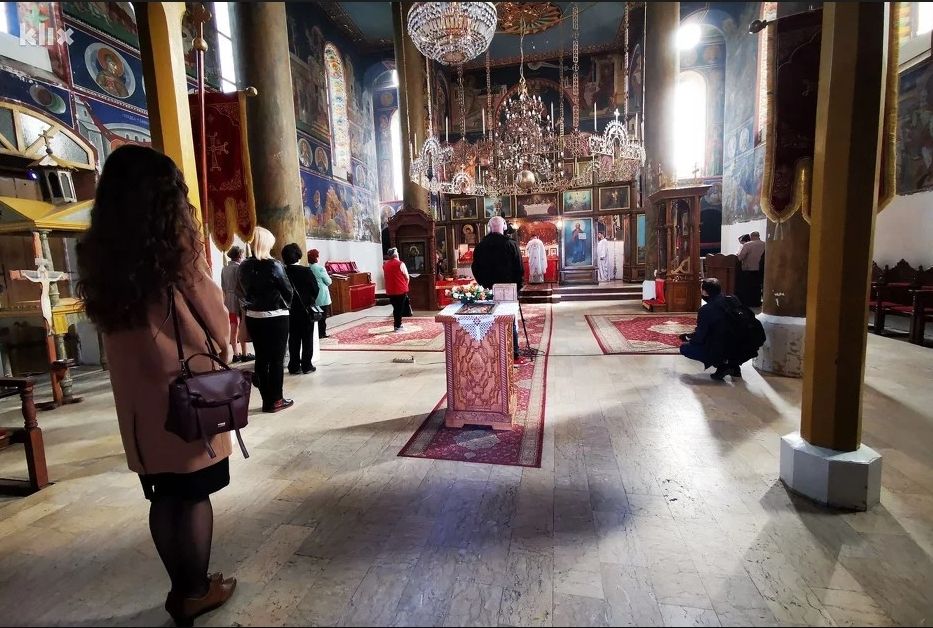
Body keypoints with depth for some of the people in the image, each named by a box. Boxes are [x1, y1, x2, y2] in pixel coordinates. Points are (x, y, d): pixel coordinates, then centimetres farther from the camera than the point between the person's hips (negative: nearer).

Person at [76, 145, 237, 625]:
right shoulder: (177, 248, -12)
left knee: (163, 496, 15)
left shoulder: (98, 253, 3)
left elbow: (109, 324, 8)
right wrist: (219, 356, 11)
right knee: (194, 495, 9)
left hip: (138, 396, 5)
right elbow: (216, 321, -6)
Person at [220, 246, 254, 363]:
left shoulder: (224, 269, 10)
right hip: (239, 300, -7)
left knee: (233, 328, 9)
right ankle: (244, 354, 4)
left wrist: (226, 299, 21)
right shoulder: (239, 268, -12)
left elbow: (223, 287, 14)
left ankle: (236, 354, 14)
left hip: (228, 300, 7)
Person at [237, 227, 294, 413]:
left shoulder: (244, 266, 2)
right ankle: (275, 400, 9)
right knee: (276, 359, 3)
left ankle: (266, 399, 17)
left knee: (261, 358, 10)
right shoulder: (274, 265, -14)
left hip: (253, 318, 5)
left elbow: (242, 291, 6)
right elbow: (288, 291, -8)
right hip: (275, 317, -5)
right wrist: (286, 305, 9)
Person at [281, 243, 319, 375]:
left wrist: (289, 303, 13)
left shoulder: (283, 272, -5)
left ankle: (294, 366, 15)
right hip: (306, 310, -3)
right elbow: (315, 289, -8)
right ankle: (307, 366, 9)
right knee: (307, 339, 6)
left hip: (291, 312, 3)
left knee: (293, 339, 11)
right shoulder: (306, 271, -12)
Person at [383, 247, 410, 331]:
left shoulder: (385, 265, 6)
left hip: (390, 291, 5)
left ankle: (396, 325, 19)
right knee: (400, 308, 3)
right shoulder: (400, 263, -9)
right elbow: (407, 277, -6)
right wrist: (405, 285, 12)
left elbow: (386, 277, 12)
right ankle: (398, 326, 3)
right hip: (401, 290, -5)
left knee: (395, 308, 14)